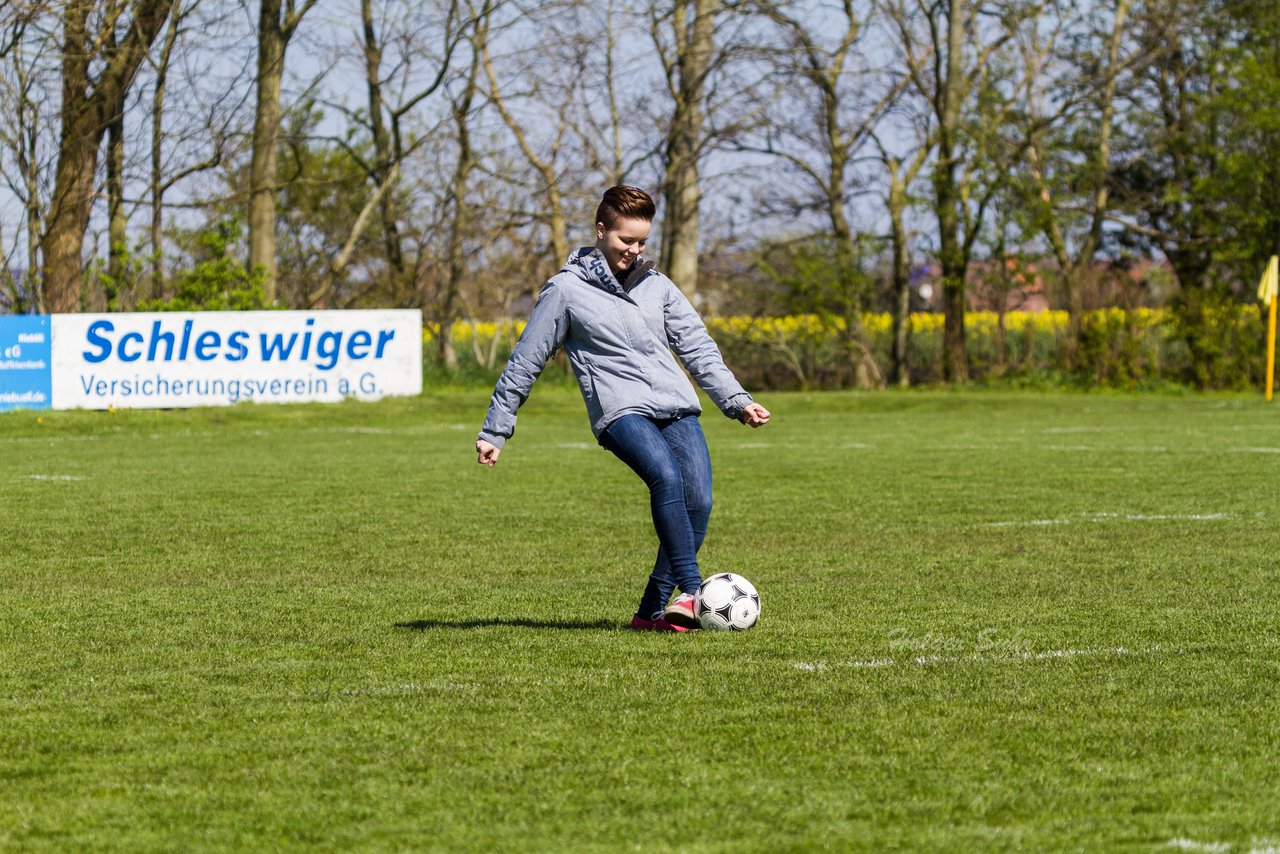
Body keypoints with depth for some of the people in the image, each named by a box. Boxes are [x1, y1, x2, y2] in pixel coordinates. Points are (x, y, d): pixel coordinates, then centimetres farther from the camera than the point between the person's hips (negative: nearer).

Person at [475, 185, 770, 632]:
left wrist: (738, 401, 12)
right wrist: (494, 432, 11)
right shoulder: (566, 290, 6)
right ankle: (691, 591, -36)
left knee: (698, 500, -15)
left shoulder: (656, 284, 18)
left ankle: (653, 609, -5)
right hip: (621, 411, -5)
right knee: (666, 476, -32)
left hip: (678, 408, 5)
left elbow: (698, 348, 22)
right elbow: (524, 364, 10)